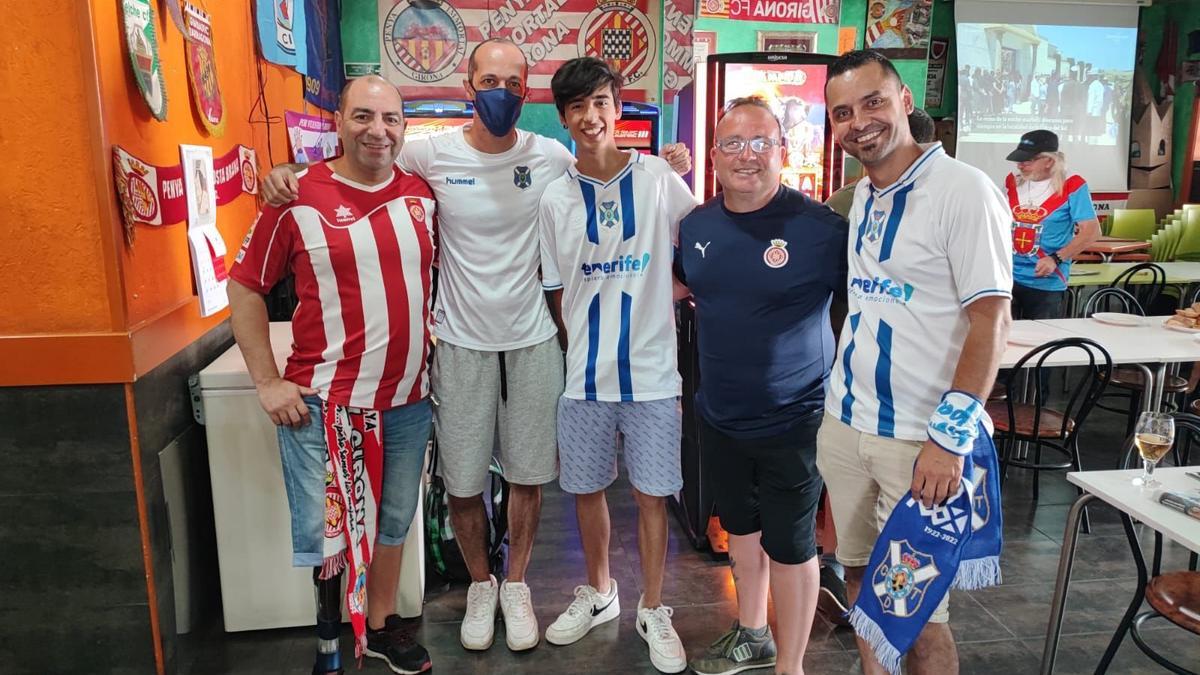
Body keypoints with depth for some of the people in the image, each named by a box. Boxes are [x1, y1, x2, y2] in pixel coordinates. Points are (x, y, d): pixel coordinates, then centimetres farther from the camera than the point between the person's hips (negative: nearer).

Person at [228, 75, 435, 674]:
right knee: (322, 534, 5)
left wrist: (437, 335, 9)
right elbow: (244, 288, -4)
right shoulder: (298, 197, -8)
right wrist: (268, 382, -7)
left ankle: (381, 624, 39)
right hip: (323, 400, -4)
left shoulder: (423, 193, 3)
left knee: (394, 521, 18)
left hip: (407, 398, 4)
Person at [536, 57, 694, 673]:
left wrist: (648, 304, -2)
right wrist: (586, 344, 4)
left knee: (651, 494, 7)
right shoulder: (555, 198, 1)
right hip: (585, 373, 2)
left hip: (652, 369, -2)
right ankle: (598, 593, 38)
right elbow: (557, 292, 8)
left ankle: (652, 610, 27)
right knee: (587, 488, 15)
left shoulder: (658, 178, -5)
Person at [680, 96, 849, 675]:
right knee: (740, 527, 22)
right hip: (719, 416, 6)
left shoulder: (821, 226, -17)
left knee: (789, 545, 9)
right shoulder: (696, 224, 0)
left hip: (792, 421, -5)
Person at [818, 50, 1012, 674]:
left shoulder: (963, 190, -13)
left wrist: (950, 438, -20)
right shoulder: (860, 196, 10)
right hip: (843, 423, 7)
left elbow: (991, 320, -16)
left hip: (920, 439, -7)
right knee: (860, 576, 18)